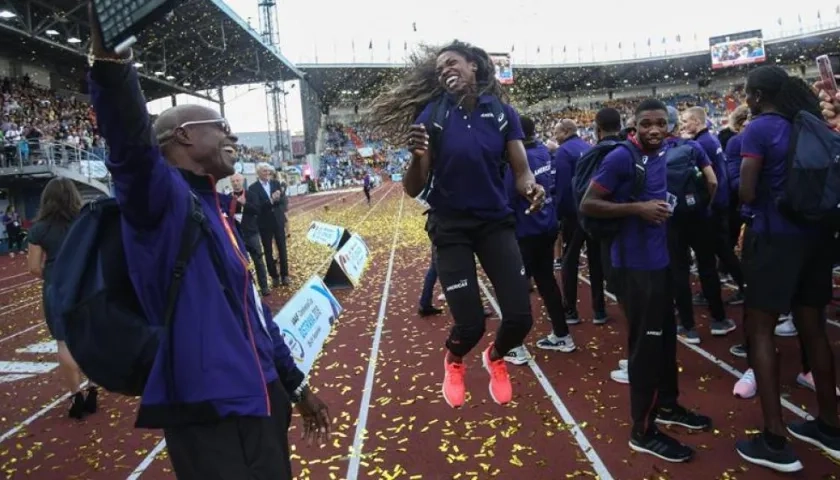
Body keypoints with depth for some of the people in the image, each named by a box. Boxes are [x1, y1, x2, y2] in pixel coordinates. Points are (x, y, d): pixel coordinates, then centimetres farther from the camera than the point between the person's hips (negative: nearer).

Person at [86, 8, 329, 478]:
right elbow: (131, 144, -33)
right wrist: (110, 55, -50)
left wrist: (297, 385, 22)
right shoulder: (164, 196, -9)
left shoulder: (218, 215, 14)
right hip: (209, 417, -8)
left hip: (262, 401, 9)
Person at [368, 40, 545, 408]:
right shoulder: (432, 115, -9)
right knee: (471, 324, -7)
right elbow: (413, 190, -11)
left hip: (495, 222, 2)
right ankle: (453, 362, 33)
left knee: (520, 317, -4)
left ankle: (495, 358, 34)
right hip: (450, 227, -2)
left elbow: (520, 170, -5)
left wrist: (531, 188, -29)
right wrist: (417, 157, -32)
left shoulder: (502, 113, -2)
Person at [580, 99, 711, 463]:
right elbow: (587, 205, -18)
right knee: (645, 343, -3)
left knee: (666, 335, 19)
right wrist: (637, 208, -23)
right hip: (634, 265, -9)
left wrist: (665, 211, 6)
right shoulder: (621, 158, -14)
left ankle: (667, 405, 38)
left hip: (659, 260, 9)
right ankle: (643, 430, 11)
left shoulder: (660, 156, 11)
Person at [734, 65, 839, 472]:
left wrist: (752, 195, 7)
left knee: (759, 330, -1)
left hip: (775, 235, -7)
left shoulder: (759, 129, -10)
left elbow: (747, 194, -14)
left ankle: (775, 441, 0)